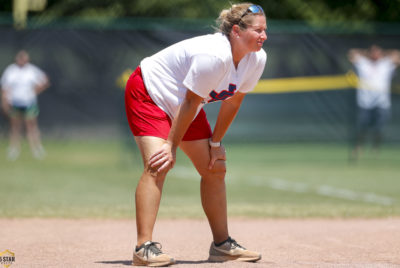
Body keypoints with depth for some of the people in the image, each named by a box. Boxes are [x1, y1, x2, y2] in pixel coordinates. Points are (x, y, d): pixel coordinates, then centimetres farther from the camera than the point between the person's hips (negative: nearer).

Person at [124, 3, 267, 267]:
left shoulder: (257, 58, -11)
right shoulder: (214, 55, -36)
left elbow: (234, 101, 0)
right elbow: (190, 104, -29)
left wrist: (216, 143, 3)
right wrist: (172, 146, -22)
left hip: (183, 104, 9)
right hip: (148, 92, -9)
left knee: (215, 170, 8)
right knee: (158, 166, -25)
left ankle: (222, 244, 19)